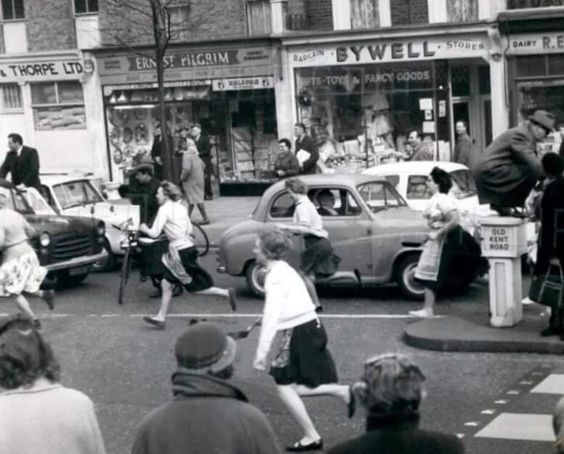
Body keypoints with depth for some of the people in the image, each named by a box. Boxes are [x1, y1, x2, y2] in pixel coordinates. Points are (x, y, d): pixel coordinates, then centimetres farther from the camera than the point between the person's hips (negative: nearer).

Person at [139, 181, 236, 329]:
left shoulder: (164, 209, -13)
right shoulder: (180, 207, 11)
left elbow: (154, 233, -15)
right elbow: (189, 229, 13)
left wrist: (144, 229, 4)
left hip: (181, 253, -9)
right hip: (187, 247, 9)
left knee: (195, 286, 2)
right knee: (166, 284, 12)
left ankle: (226, 293, 2)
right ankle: (160, 317, 15)